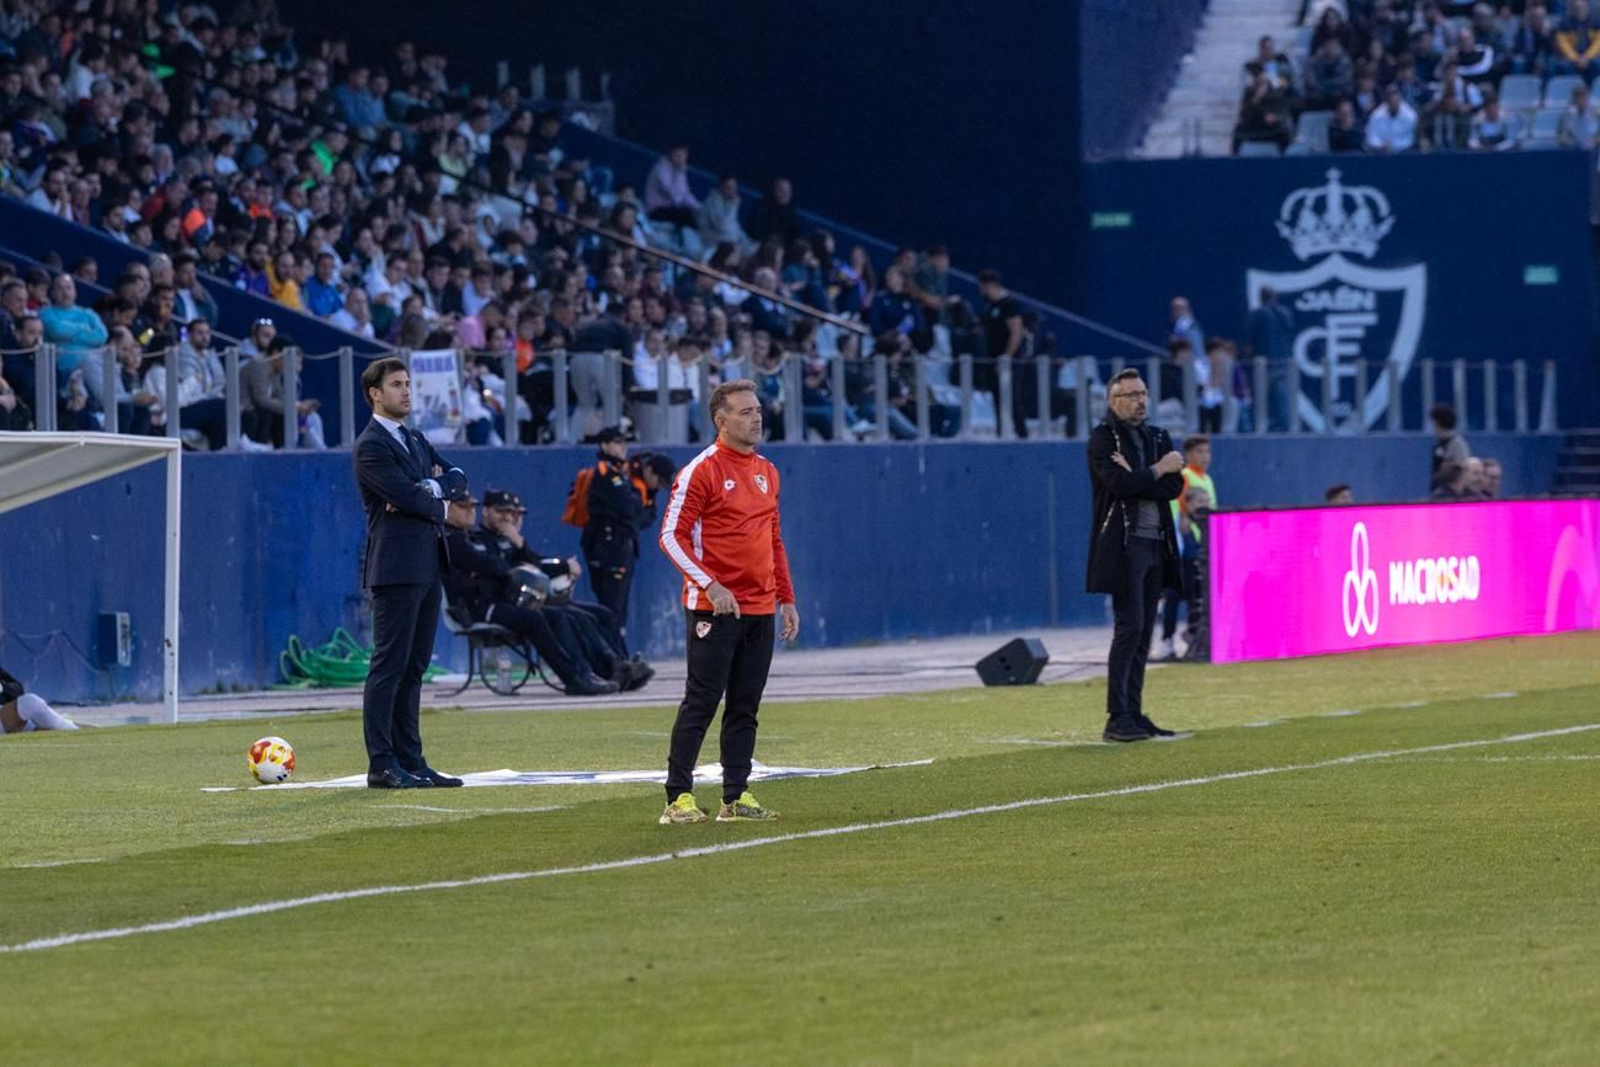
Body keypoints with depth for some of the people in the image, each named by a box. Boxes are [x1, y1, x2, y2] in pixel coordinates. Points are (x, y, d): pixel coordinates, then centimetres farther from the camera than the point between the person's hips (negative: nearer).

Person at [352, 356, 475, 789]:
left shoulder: (416, 441, 20)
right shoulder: (371, 445, -7)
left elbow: (455, 479, 9)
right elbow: (405, 495, -18)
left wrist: (432, 490, -12)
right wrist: (445, 510, -2)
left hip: (426, 567, 9)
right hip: (396, 569, -9)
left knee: (413, 668, 9)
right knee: (389, 668, -8)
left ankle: (409, 760, 11)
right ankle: (381, 765, -9)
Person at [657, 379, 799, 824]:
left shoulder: (766, 470, 15)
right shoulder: (701, 470, -9)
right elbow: (671, 536, -11)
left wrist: (786, 598, 16)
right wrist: (711, 587, -19)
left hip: (760, 610, 7)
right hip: (714, 608, -7)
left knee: (746, 706, 8)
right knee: (701, 702, -7)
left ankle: (736, 797, 12)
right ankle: (679, 798, -5)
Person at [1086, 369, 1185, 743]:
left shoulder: (1158, 438, 16)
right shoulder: (1102, 438, -2)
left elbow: (1174, 486, 1)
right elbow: (1118, 483, -19)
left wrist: (1136, 478, -12)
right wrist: (1157, 471, -6)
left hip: (1156, 544, 7)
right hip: (1123, 544, -7)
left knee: (1143, 632, 6)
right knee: (1130, 628, -13)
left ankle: (1133, 714, 9)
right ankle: (1117, 718, -14)